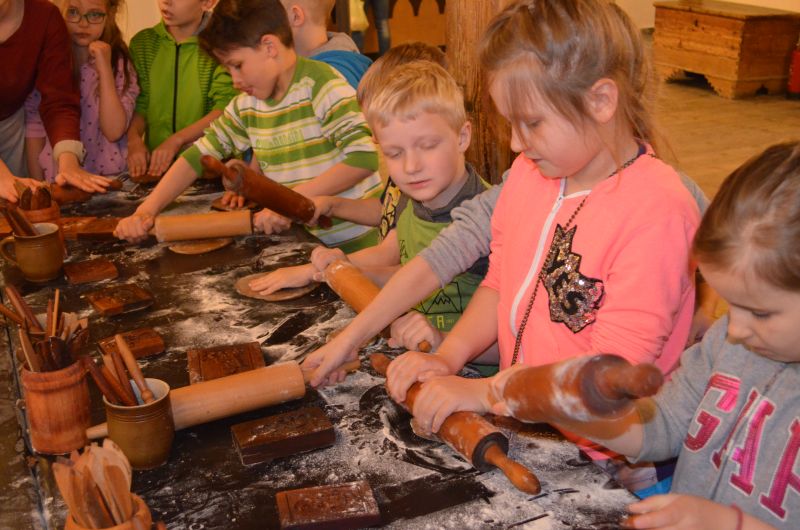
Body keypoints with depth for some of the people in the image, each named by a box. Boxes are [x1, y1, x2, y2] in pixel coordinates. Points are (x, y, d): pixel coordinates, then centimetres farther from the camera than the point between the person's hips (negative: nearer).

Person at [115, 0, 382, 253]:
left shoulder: (319, 83, -12)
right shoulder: (246, 105, 7)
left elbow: (366, 156, -22)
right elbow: (197, 156, 11)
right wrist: (145, 212, 0)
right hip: (304, 239, 6)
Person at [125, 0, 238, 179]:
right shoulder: (142, 42, 8)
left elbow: (226, 107, -13)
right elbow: (138, 104, 6)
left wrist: (176, 140, -22)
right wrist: (134, 139, -14)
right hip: (154, 166, 4)